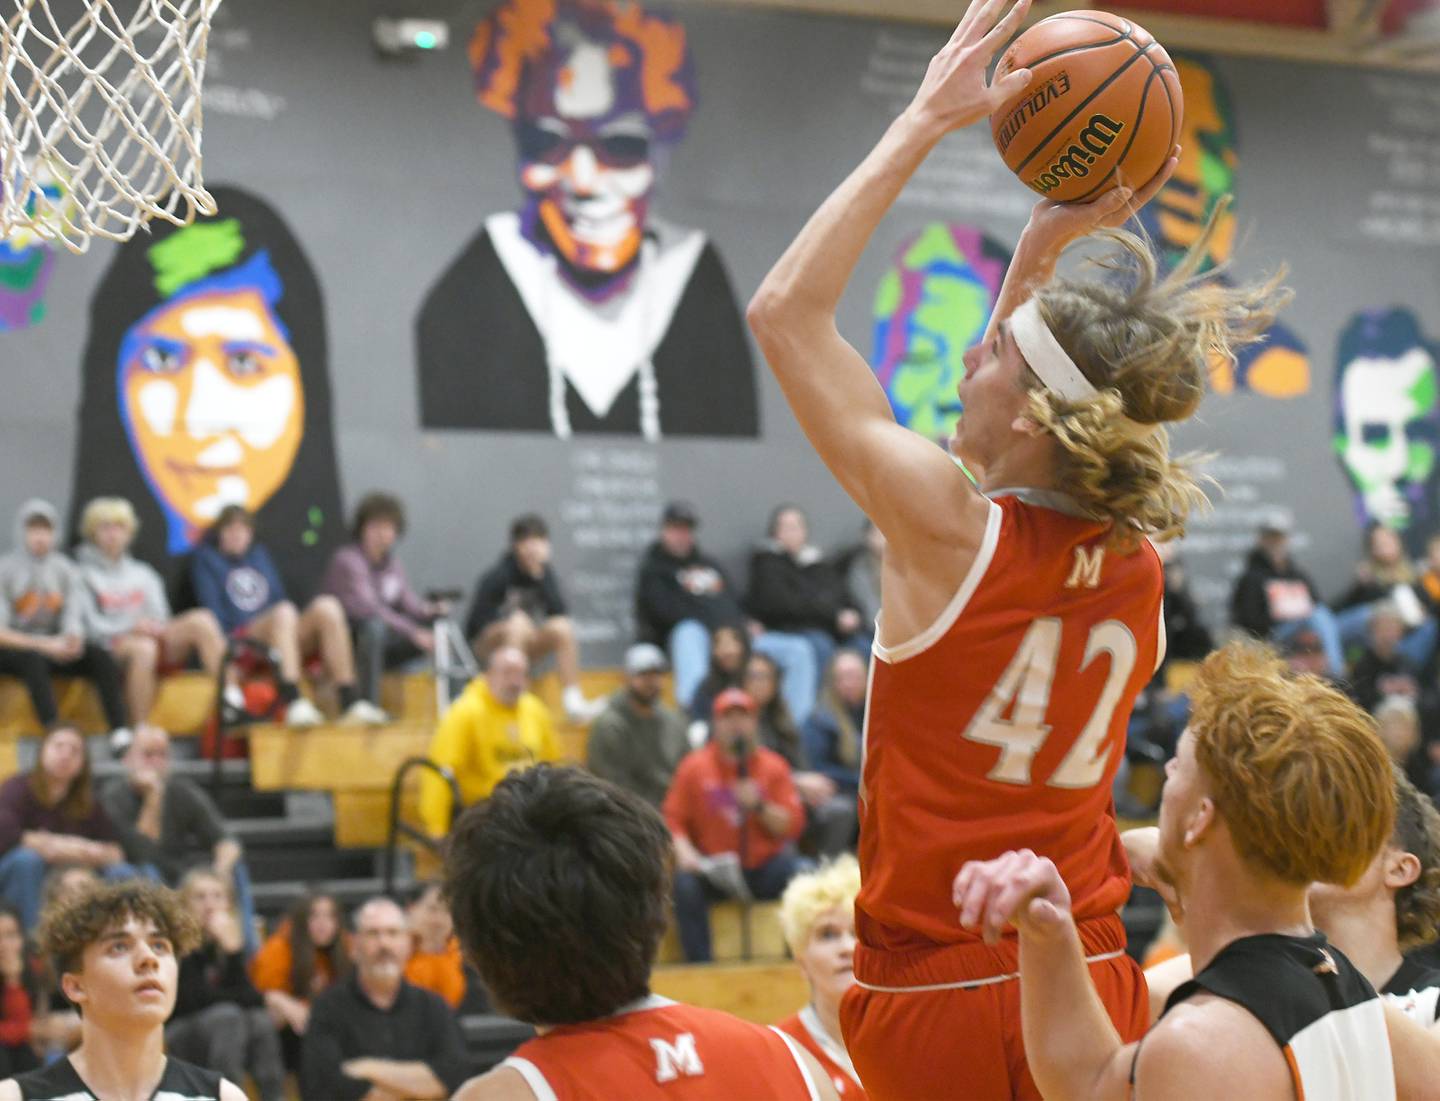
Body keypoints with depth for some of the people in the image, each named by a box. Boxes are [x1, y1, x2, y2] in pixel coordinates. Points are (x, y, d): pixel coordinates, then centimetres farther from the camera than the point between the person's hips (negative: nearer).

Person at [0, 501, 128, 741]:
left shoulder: (65, 570, 7)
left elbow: (75, 619, 0)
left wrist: (73, 638, -24)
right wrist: (44, 645, -21)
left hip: (52, 647, 4)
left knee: (101, 656, -22)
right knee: (33, 659, -38)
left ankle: (120, 730, -33)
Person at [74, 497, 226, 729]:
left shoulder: (143, 573, 26)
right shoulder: (85, 575, 9)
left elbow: (160, 618, 18)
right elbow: (90, 626, -3)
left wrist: (157, 628, -7)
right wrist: (130, 629, -18)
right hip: (110, 648, -5)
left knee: (201, 620, -23)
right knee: (143, 648, -41)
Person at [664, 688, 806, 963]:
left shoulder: (773, 766, 3)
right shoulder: (694, 766, 2)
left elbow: (792, 826, -1)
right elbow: (672, 818, -1)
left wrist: (759, 807, -18)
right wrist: (684, 852, -20)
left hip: (764, 866, 1)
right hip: (712, 867, -1)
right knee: (684, 884, -32)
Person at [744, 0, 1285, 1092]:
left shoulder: (951, 530, -15)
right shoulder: (1137, 571, 1)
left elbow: (786, 308, -8)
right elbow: (1004, 404, 23)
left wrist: (928, 119, -5)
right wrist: (1044, 255, 13)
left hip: (938, 1002, -6)